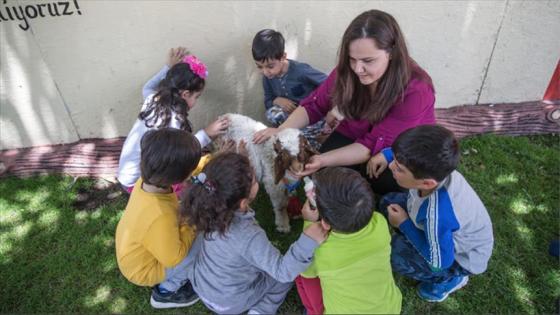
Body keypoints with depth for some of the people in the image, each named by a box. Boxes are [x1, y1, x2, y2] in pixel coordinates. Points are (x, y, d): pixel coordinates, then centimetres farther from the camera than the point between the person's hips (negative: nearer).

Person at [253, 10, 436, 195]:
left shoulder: (416, 91, -33)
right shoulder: (347, 71, -21)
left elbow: (374, 144, -33)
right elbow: (314, 105, -12)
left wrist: (323, 160, -44)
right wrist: (281, 131, -29)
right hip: (356, 134, 3)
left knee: (383, 180, -32)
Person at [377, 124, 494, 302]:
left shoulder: (437, 215, -44)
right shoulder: (434, 168, -28)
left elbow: (439, 262, -26)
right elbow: (410, 150, -4)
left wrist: (404, 224, -20)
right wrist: (386, 154, -21)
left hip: (465, 257, -6)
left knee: (395, 252, -23)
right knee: (389, 203, 0)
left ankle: (451, 277, 5)